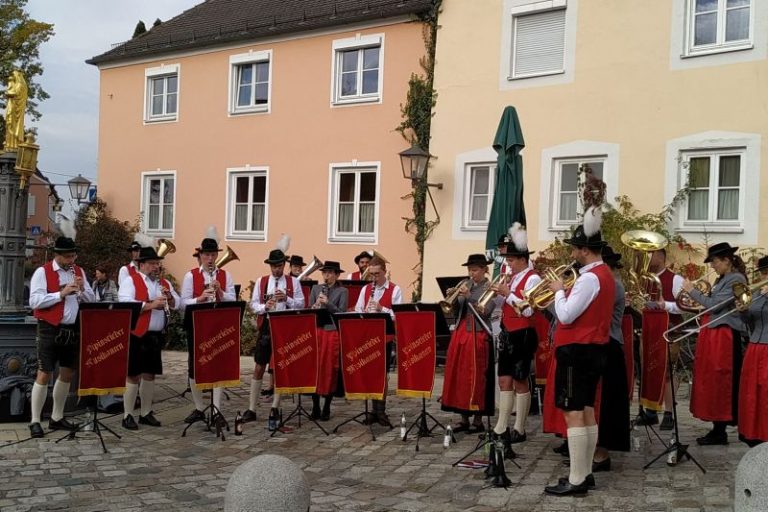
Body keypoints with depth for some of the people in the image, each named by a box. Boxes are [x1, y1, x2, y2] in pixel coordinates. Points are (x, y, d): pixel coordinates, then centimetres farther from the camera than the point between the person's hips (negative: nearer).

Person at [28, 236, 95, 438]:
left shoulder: (79, 271, 10)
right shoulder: (43, 272, -7)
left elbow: (91, 300, 10)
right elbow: (34, 301, -17)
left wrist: (82, 289, -10)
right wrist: (61, 293, -23)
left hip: (73, 329, 6)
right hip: (50, 329, -6)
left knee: (67, 374, 12)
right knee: (44, 375, -4)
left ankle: (57, 418, 25)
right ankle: (35, 421, 4)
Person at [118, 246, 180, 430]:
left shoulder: (164, 283, 15)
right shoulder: (130, 281, -4)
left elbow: (177, 304, 11)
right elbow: (125, 304, -18)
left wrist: (169, 297, -9)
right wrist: (150, 305, -24)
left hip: (157, 336, 6)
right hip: (137, 336, -6)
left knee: (150, 374, 12)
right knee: (133, 375, -3)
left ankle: (146, 413, 22)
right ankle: (128, 415, 5)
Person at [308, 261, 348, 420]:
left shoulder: (342, 291, 2)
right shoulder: (315, 288, 12)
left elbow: (342, 312, -7)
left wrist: (327, 303, -19)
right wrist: (315, 307, -12)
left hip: (333, 333, -3)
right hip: (316, 331, 3)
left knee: (330, 370, 1)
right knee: (314, 368, 2)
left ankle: (326, 408, 12)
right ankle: (315, 407, 13)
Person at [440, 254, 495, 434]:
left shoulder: (490, 287, -3)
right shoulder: (464, 285, 12)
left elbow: (485, 311, -15)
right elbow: (455, 310, 10)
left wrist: (469, 296, -19)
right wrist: (453, 298, -8)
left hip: (478, 336, -6)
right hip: (460, 333, 6)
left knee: (476, 377, -3)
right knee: (458, 375, 7)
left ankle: (478, 420, 8)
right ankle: (464, 419, 16)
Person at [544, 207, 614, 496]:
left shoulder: (590, 278, -18)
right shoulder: (604, 274, 14)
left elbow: (566, 316, -21)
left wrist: (558, 291, -6)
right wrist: (566, 293, 10)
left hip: (577, 351, -11)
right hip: (593, 349, 11)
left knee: (573, 413, -8)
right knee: (586, 410, 13)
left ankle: (576, 481, -6)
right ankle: (585, 474, 20)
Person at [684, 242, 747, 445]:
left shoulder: (736, 279, -13)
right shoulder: (722, 279, 16)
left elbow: (714, 305, -18)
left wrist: (692, 291, -9)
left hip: (723, 337, -10)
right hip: (712, 335, 10)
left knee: (719, 383, -5)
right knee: (712, 383, 11)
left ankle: (720, 432, 1)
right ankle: (717, 428, 18)